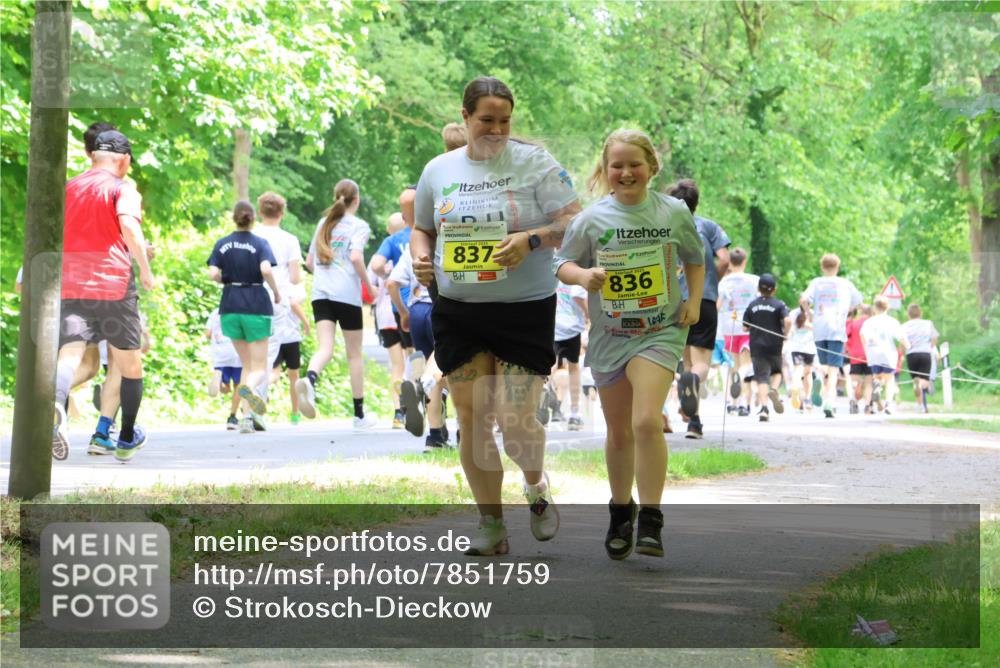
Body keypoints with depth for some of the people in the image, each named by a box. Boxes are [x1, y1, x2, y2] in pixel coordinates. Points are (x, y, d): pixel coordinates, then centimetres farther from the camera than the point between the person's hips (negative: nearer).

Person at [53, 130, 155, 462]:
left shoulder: (68, 189, 19)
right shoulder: (123, 188, 2)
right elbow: (129, 225, -17)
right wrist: (146, 269, -9)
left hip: (68, 285, 3)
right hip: (112, 284, -3)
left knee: (70, 354, -12)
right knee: (129, 362, 15)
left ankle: (54, 404, -45)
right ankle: (127, 439, 25)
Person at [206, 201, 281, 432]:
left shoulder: (222, 244, 4)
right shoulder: (260, 243, -4)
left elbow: (213, 274, -6)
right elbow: (266, 269, -20)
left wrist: (228, 281, 13)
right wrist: (276, 291, -5)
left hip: (230, 308, 3)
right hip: (256, 306, -3)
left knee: (247, 364, 15)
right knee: (259, 367, 1)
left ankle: (252, 417, 6)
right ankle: (249, 387, -34)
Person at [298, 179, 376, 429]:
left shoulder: (324, 223, 17)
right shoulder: (359, 225, 0)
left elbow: (309, 261, 20)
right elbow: (356, 257, -15)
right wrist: (369, 286, -4)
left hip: (320, 293, 4)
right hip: (348, 294, -4)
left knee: (325, 348, -8)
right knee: (354, 353, 8)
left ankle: (309, 380, -43)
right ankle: (359, 414, 15)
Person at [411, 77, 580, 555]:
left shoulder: (535, 163, -2)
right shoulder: (439, 170, 9)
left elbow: (574, 224, -7)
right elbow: (422, 228, 21)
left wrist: (531, 239, -24)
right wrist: (421, 257, -1)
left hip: (525, 309, -3)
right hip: (457, 312, 3)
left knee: (516, 419, -9)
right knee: (471, 417, 1)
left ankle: (537, 486, 25)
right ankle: (490, 524, 13)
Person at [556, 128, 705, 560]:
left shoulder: (673, 212, -2)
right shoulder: (592, 219, -4)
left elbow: (694, 258, 14)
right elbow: (563, 263, 1)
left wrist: (694, 301, 3)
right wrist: (582, 275, -20)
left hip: (660, 332, -2)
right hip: (608, 335, 2)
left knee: (646, 422, -21)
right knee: (618, 432, 13)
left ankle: (650, 521, -14)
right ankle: (621, 512, 35)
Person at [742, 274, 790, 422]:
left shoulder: (752, 305, 3)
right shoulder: (779, 304, -4)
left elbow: (745, 327, 3)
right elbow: (787, 321, -18)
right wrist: (784, 335, -1)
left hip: (756, 346, 1)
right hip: (774, 346, -1)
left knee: (761, 377, -1)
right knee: (777, 371, 21)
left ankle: (763, 407, -15)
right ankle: (774, 389, -10)